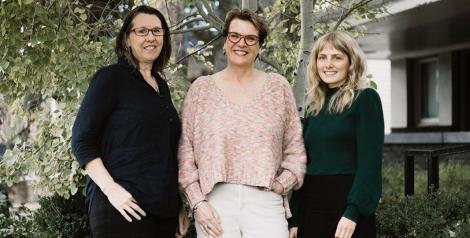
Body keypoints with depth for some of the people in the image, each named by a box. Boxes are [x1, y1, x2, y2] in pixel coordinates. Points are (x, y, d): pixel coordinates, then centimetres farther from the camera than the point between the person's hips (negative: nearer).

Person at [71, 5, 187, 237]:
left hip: (164, 207, 7)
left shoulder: (161, 86, 17)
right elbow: (81, 141, -9)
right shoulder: (111, 78, -3)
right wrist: (111, 189, -20)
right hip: (125, 205, -7)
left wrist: (181, 201, 16)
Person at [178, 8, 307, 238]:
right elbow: (185, 151, 5)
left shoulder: (278, 87, 8)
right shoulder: (201, 88, 7)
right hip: (214, 203, 0)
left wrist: (282, 184, -2)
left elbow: (295, 149, 11)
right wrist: (198, 202, -3)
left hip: (266, 202, 0)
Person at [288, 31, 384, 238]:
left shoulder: (365, 99, -4)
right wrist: (294, 218, 8)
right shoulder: (314, 107, 13)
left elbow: (370, 161, -12)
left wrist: (352, 212, -20)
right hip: (311, 209, 6)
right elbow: (304, 166, 14)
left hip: (347, 205, -5)